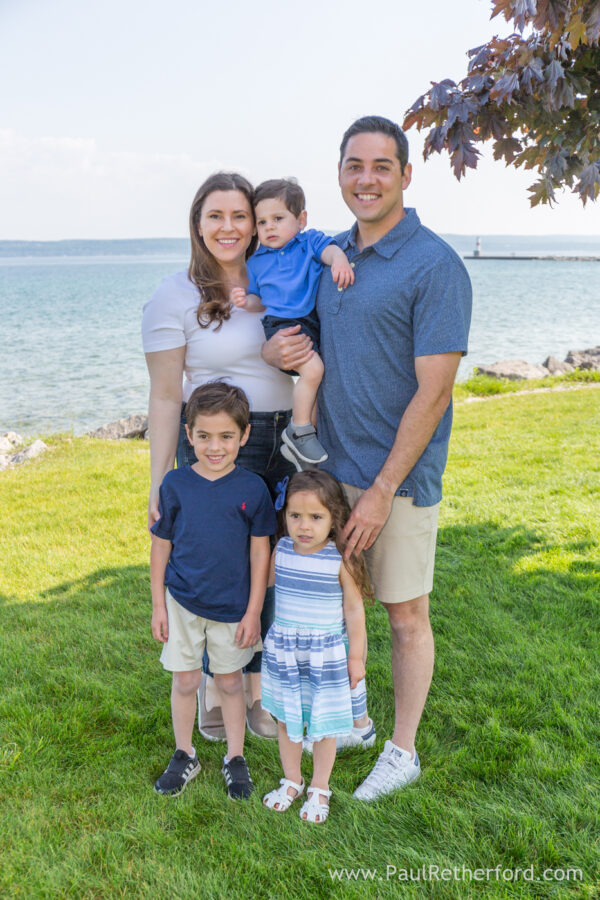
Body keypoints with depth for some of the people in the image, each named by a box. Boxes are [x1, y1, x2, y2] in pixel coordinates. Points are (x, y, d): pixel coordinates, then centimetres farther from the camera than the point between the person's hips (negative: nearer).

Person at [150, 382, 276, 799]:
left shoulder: (253, 488, -10)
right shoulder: (175, 484, -7)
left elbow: (260, 553, -4)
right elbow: (161, 546, 1)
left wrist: (254, 612, -4)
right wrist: (158, 605, 2)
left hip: (232, 605, -1)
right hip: (182, 603, 1)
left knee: (230, 681, 13)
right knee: (185, 682, 11)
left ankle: (235, 757, 31)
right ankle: (184, 755, 32)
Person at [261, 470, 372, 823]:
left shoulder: (341, 559, -15)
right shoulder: (281, 551, -5)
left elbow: (354, 609, -6)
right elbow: (263, 581, 16)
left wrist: (356, 656, -2)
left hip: (326, 654, -3)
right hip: (283, 649, 3)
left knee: (323, 725, 9)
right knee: (287, 721, 16)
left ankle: (320, 789, 31)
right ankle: (291, 781, 37)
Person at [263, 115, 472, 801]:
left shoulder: (434, 266, -14)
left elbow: (433, 393, -17)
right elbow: (305, 334, 21)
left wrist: (382, 490, -18)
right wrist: (276, 349, -5)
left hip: (400, 475, -6)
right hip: (332, 465, 7)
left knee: (405, 617, 7)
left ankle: (403, 751, 26)